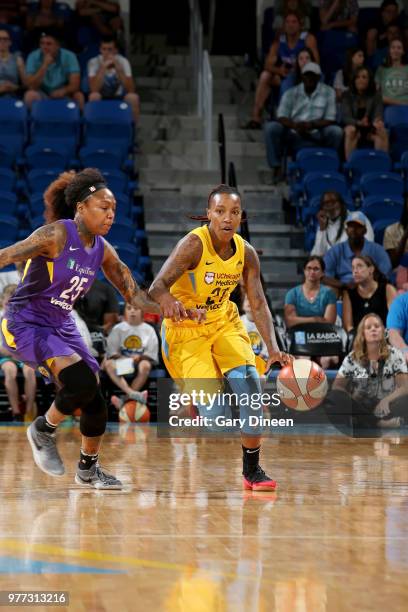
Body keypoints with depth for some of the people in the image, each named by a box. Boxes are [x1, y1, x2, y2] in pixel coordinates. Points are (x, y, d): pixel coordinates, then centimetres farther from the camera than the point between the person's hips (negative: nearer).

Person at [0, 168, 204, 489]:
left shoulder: (103, 250, 2)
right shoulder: (56, 235, -19)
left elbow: (134, 295, 5)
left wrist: (171, 309, -10)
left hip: (62, 327, 7)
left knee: (95, 404, 5)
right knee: (82, 381, -26)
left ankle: (88, 469, 28)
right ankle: (43, 429, 1)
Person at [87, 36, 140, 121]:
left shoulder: (123, 61, -10)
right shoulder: (94, 62, -12)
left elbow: (131, 90, -20)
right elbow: (94, 90, -26)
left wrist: (118, 69, -29)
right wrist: (103, 68, -30)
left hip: (119, 98, 1)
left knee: (133, 98, -30)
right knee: (94, 96, -33)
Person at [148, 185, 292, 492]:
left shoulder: (246, 253, -7)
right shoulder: (193, 245, -23)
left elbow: (259, 304, -4)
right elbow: (157, 288, -30)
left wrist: (273, 348, -17)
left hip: (224, 322, 5)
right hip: (186, 329, -5)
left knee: (249, 382, -15)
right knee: (212, 406, -16)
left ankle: (252, 469, -3)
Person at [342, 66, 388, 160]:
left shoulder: (376, 96, 3)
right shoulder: (347, 96, -1)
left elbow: (378, 115, -8)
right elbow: (346, 116, -13)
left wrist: (378, 122, -35)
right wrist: (359, 123, -34)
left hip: (370, 131, 1)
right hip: (354, 128, -1)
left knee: (382, 131, -30)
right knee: (350, 130, -36)